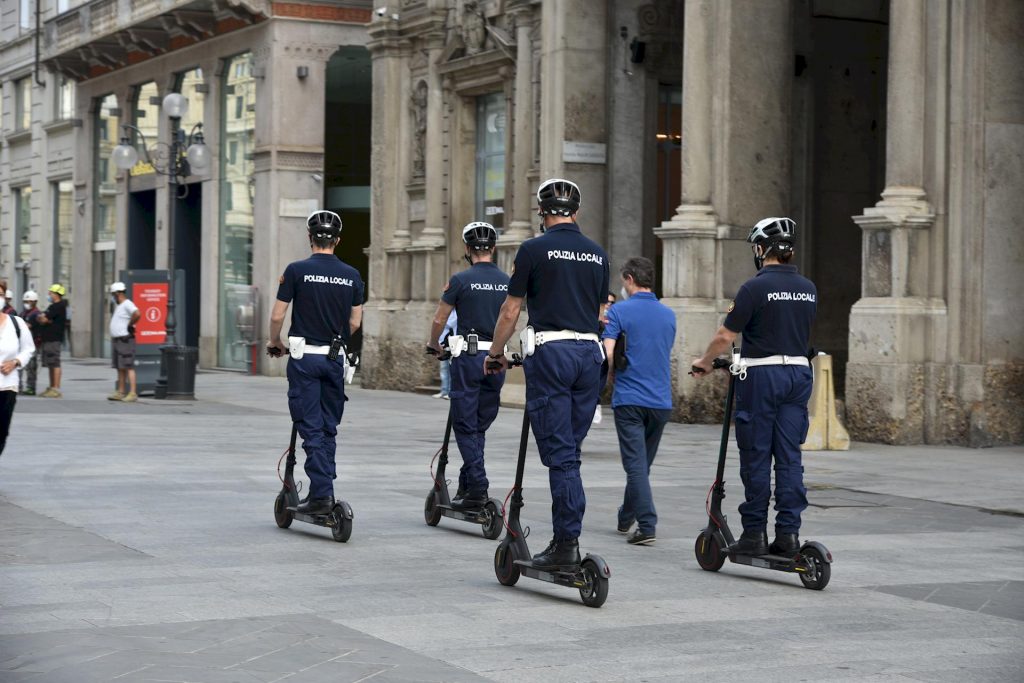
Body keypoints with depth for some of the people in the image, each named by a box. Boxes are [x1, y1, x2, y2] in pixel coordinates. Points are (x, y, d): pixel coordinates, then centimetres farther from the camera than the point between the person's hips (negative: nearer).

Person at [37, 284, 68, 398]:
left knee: (55, 364, -10)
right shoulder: (52, 306, 20)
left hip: (54, 339, -10)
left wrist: (43, 318, 5)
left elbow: (44, 320, -16)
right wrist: (44, 318, -3)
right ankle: (51, 387, 17)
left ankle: (56, 389, -12)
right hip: (49, 338, 10)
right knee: (51, 364, 12)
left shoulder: (59, 306, -12)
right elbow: (42, 319, 18)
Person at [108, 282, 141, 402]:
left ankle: (132, 393, -15)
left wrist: (130, 325, -20)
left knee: (128, 367, -12)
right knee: (119, 368, 12)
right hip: (116, 340, 10)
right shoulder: (118, 305, 18)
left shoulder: (127, 304, -14)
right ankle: (120, 392, 17)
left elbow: (137, 314, -34)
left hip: (125, 340, -10)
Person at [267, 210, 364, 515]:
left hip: (305, 356, -3)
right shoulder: (351, 275, 4)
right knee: (329, 427, 13)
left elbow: (277, 316, -5)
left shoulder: (297, 270, -7)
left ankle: (321, 494, -10)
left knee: (311, 428, -3)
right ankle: (324, 489, 15)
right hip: (335, 358, 3)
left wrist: (275, 343, 14)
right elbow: (355, 323, 8)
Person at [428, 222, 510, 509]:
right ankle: (465, 483, 17)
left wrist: (434, 345, 17)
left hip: (467, 358, -5)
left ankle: (477, 488, -10)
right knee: (480, 426, 13)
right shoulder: (506, 282, 7)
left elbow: (439, 319, -1)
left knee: (466, 426, -2)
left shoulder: (461, 280, -7)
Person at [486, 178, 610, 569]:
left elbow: (511, 310, 1)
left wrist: (495, 353, 15)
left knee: (559, 453, -5)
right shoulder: (597, 254, 13)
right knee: (570, 451, 12)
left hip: (550, 351, -5)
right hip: (590, 353, 5)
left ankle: (567, 543, -8)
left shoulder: (534, 250, -3)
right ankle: (566, 534, 12)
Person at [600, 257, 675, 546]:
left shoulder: (618, 311, -6)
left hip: (629, 399, -5)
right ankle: (626, 518, 32)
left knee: (636, 464, -6)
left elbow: (607, 354, -15)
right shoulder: (669, 315, 10)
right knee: (643, 464, 17)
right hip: (661, 400, 5)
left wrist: (611, 375, 6)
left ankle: (647, 526, -16)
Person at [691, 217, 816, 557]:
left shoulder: (755, 287, -12)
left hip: (761, 375, -5)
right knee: (789, 457, 5)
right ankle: (788, 532, 2)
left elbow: (726, 336, -10)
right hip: (798, 372, 5)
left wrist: (704, 361, 8)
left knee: (756, 457, 1)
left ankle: (754, 532, 4)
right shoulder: (808, 289, 8)